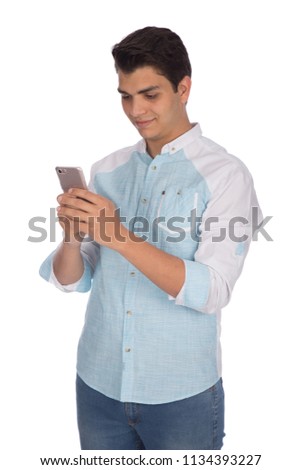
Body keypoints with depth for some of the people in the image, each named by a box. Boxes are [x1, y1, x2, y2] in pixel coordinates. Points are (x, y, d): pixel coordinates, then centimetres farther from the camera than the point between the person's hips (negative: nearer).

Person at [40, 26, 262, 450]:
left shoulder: (225, 174, -10)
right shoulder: (106, 170, 3)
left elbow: (211, 292, -20)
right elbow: (72, 281, 4)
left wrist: (118, 236, -27)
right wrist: (73, 238, -17)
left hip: (181, 393, -3)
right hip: (98, 383, 4)